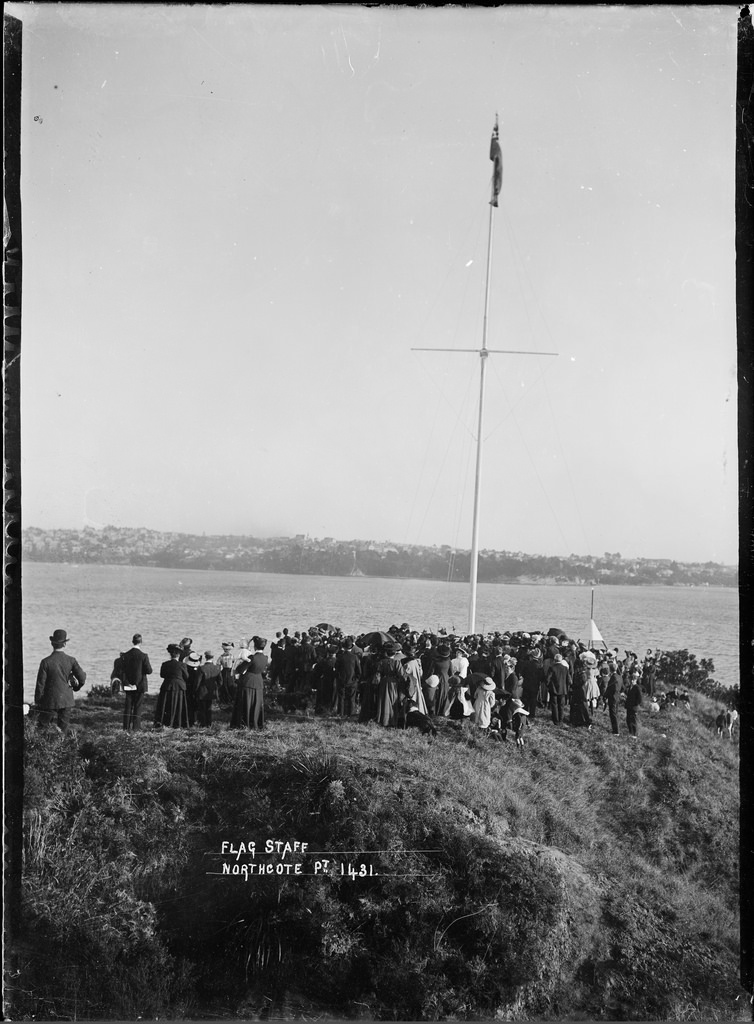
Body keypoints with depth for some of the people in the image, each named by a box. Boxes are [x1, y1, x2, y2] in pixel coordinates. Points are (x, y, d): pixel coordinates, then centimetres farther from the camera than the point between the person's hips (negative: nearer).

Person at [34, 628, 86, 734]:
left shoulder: (46, 662, -12)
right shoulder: (71, 660, -5)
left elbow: (40, 684, -8)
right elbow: (82, 678, -3)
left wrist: (37, 702, 3)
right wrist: (76, 687, 19)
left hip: (50, 701, -3)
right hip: (67, 701, 3)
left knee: (43, 728, 7)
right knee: (64, 730, 11)